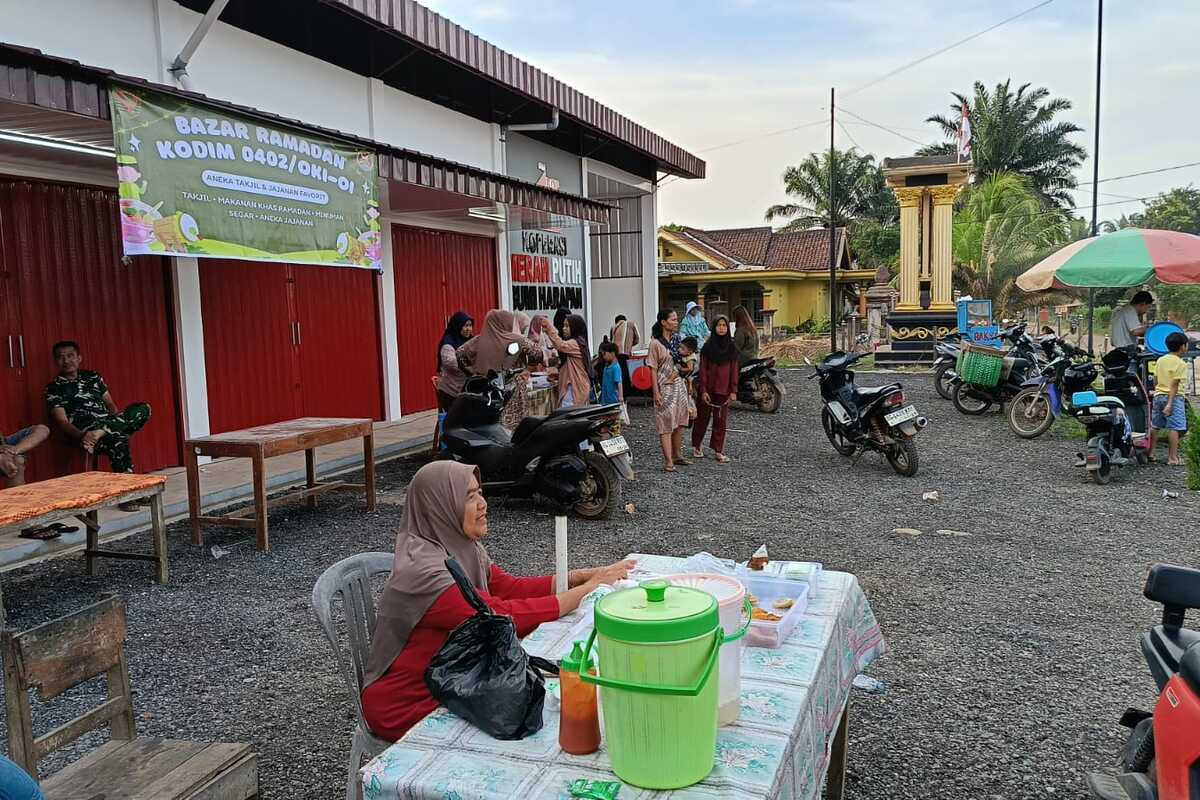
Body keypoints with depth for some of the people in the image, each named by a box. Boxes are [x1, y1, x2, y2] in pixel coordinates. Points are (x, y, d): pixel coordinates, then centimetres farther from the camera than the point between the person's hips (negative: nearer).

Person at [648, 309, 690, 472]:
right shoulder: (656, 343, -9)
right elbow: (653, 370, -10)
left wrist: (679, 370, 1)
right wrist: (656, 392, -15)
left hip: (680, 385, 7)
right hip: (665, 388, -6)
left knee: (680, 422, 11)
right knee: (666, 424, -6)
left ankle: (677, 455, 23)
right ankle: (668, 461, -6)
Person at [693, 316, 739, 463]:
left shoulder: (731, 347, 4)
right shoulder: (708, 347, -3)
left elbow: (734, 370, 4)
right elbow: (703, 369, -4)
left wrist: (733, 391, -1)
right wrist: (703, 390, -11)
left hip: (723, 390, 2)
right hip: (708, 389, -2)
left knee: (721, 420, 3)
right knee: (702, 418, 9)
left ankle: (718, 451, 10)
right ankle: (696, 446, 24)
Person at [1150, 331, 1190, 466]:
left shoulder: (1160, 360, 8)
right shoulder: (1180, 364, -11)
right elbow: (1174, 385, -16)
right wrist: (1169, 404, -19)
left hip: (1158, 395, 7)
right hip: (1173, 397, -7)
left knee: (1154, 426, 13)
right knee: (1174, 428, -4)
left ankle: (1151, 453, 18)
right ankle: (1173, 457, -4)